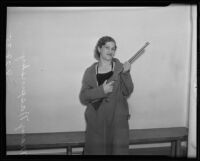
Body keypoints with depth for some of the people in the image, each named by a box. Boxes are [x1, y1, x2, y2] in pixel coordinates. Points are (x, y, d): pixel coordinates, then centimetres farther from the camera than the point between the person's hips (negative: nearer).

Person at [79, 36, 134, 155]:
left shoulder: (120, 68, 2)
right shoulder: (90, 72, 3)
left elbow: (127, 92, -6)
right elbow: (83, 98, -4)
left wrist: (126, 73, -20)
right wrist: (101, 90, -18)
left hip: (118, 120, 0)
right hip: (96, 122, 1)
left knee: (118, 150, 1)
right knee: (95, 150, 4)